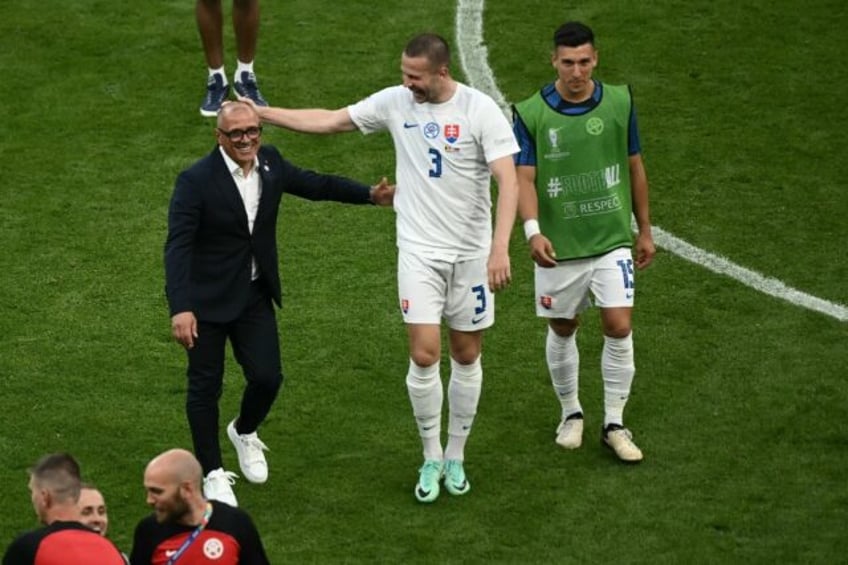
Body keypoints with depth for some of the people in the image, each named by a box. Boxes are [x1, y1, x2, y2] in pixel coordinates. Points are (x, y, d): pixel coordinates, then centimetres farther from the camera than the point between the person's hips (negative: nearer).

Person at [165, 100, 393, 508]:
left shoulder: (270, 163, -2)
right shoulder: (196, 181, -20)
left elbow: (314, 185, 16)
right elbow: (178, 247, -23)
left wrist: (370, 195, 13)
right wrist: (180, 308, -32)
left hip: (255, 295, 5)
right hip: (207, 299, -5)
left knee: (267, 377, 0)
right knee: (205, 386, 4)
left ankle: (244, 432, 34)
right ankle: (213, 474, 20)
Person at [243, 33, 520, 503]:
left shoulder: (481, 111, -13)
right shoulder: (395, 102, -3)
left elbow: (508, 182, -17)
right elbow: (330, 121, 8)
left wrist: (500, 248, -26)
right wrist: (263, 113, 4)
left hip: (472, 252, -1)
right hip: (419, 251, 1)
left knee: (466, 356, 9)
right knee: (424, 355, -9)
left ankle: (455, 457, 25)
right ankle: (431, 457, 9)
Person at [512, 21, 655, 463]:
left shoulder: (619, 103, -3)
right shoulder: (531, 114, -10)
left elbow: (634, 166, 8)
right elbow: (524, 178, -14)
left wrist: (645, 230, 12)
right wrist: (533, 231, -31)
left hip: (612, 241, 1)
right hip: (558, 246, -1)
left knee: (618, 327, -8)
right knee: (562, 330, 12)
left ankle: (614, 424, 6)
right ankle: (571, 413, 34)